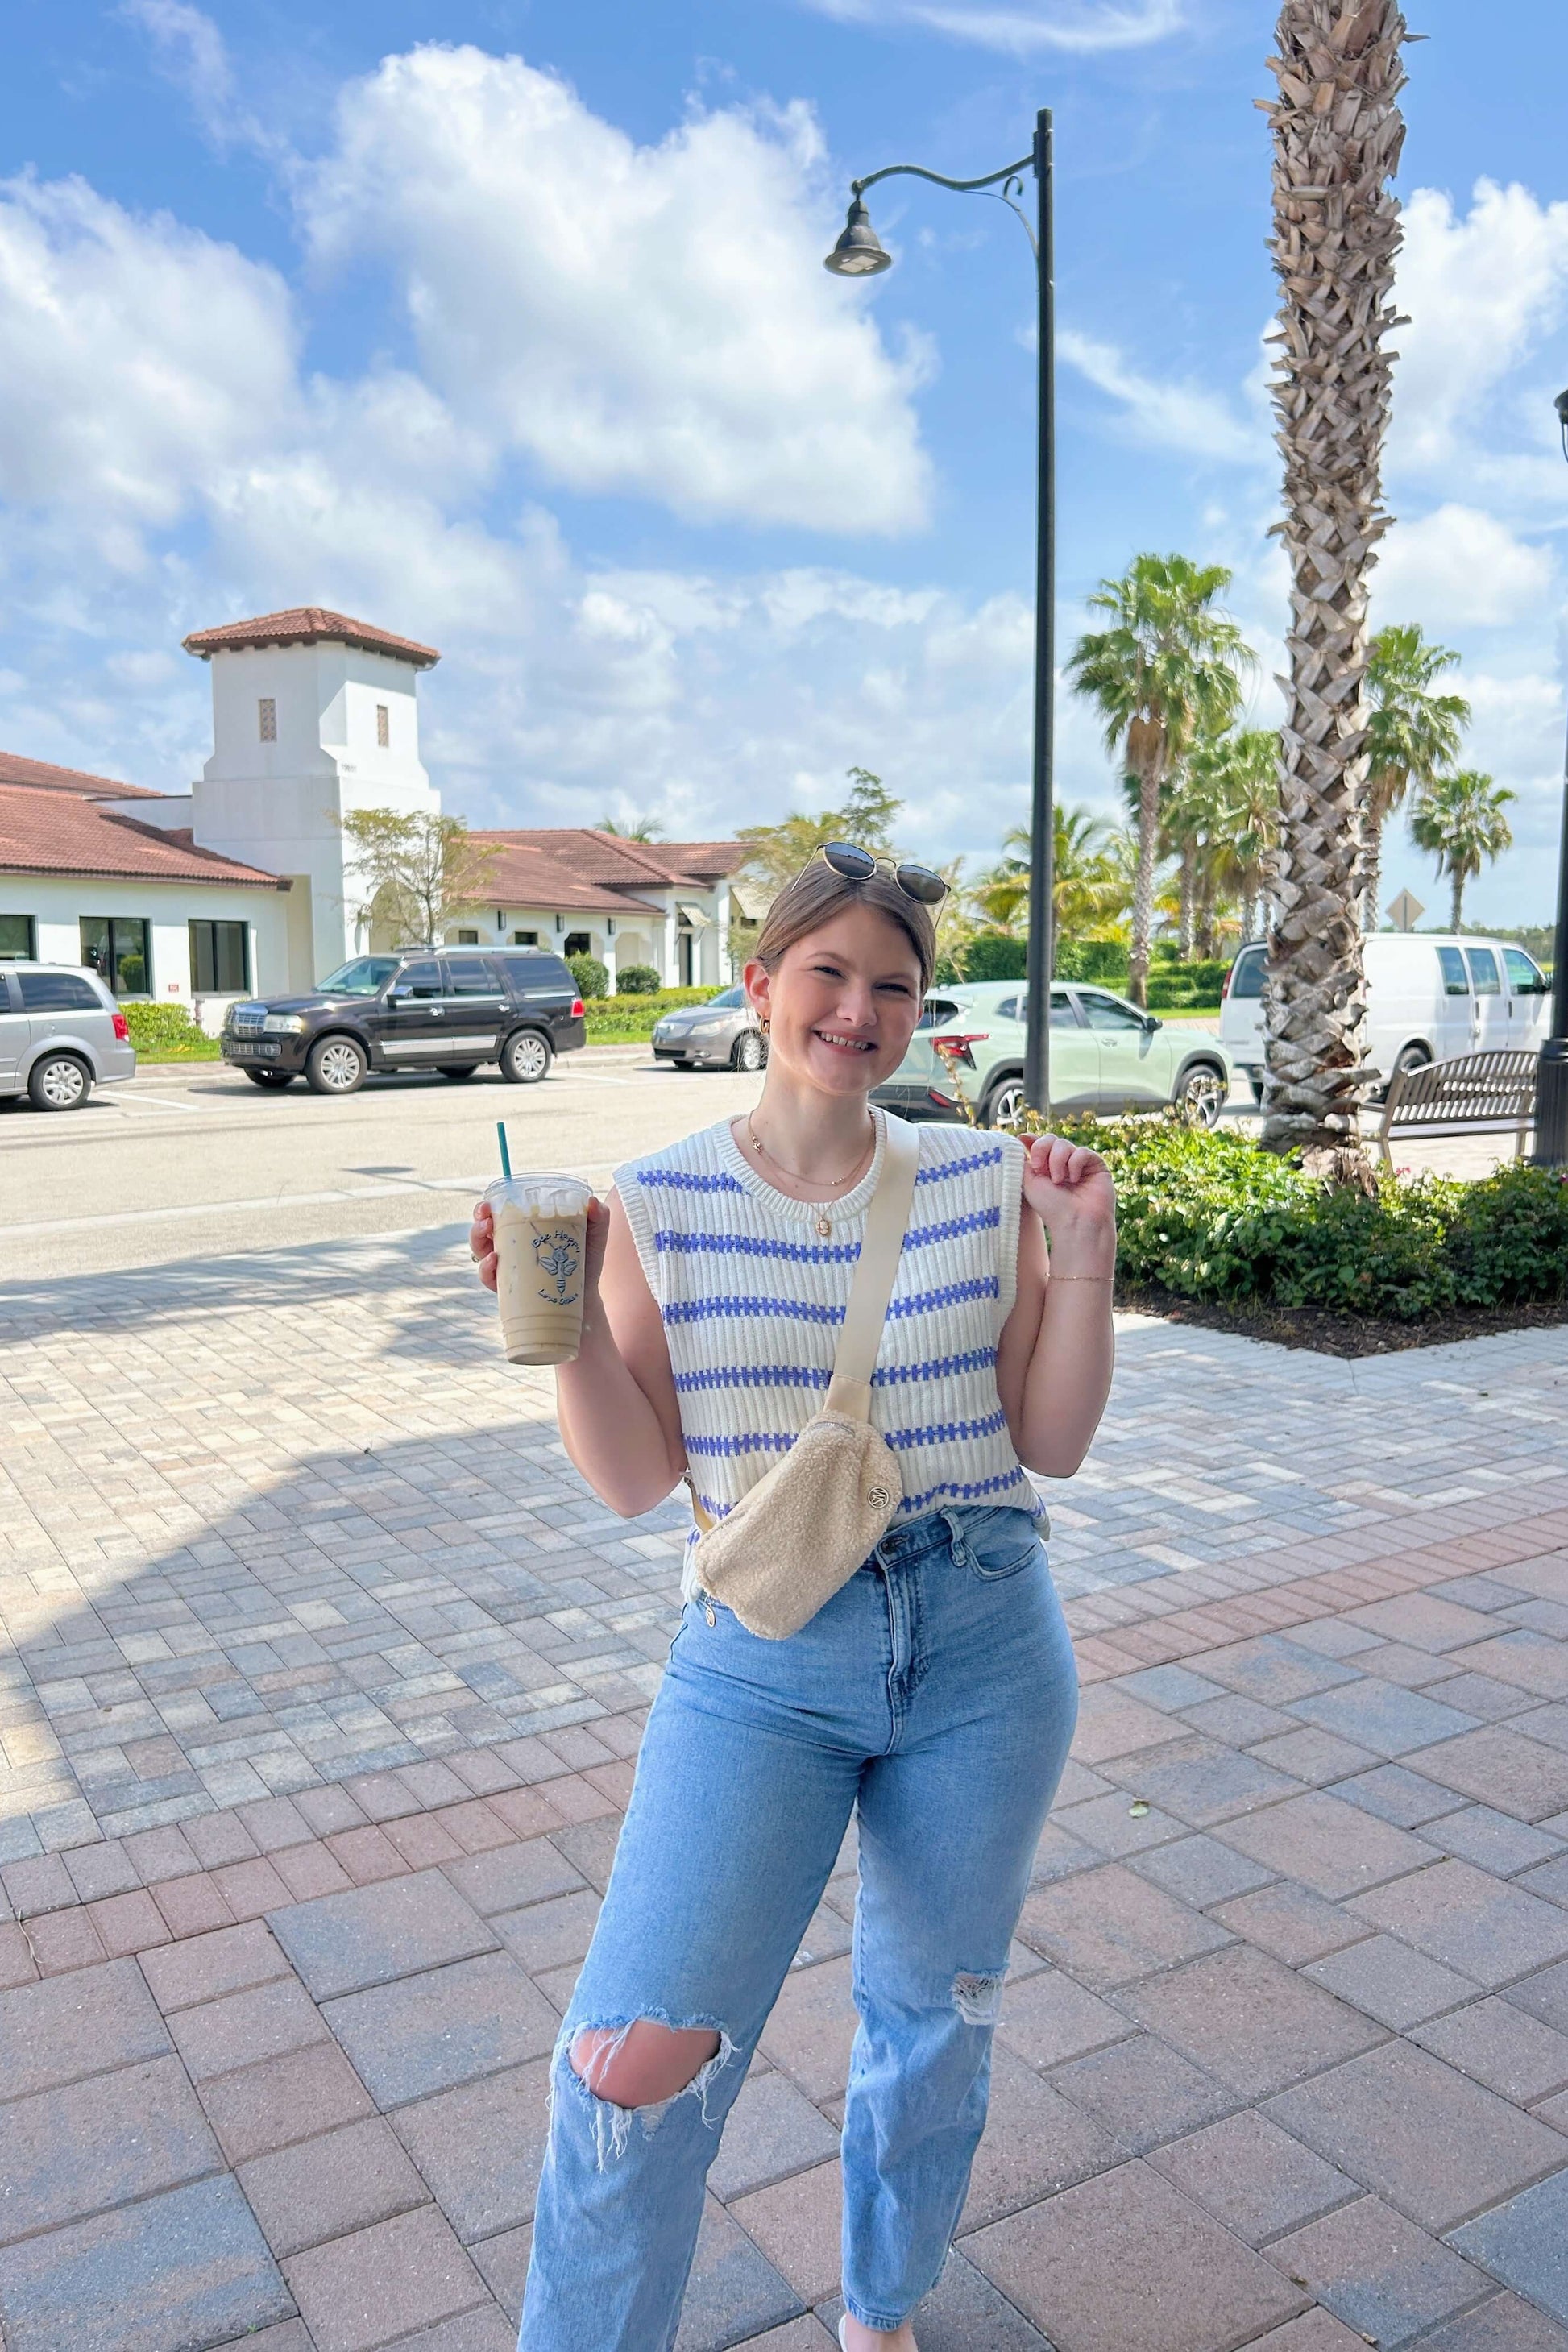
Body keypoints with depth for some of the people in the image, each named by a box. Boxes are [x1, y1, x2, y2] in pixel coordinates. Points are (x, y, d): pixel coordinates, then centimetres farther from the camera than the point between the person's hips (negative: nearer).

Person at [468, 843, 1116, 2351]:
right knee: (639, 2051, -12)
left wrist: (1084, 1260, -10)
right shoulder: (659, 1204, -4)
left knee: (934, 2016, 19)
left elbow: (1053, 1444, 1)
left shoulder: (988, 1183, -1)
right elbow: (634, 1482, -4)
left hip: (985, 1655, 2)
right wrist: (566, 1320, -18)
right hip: (760, 1662, -1)